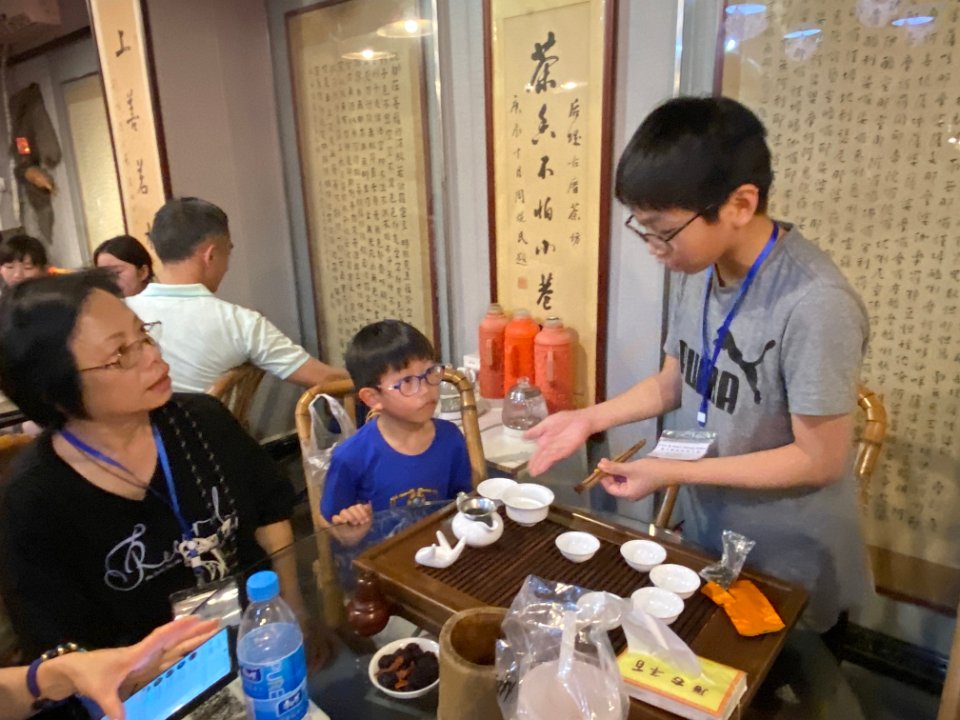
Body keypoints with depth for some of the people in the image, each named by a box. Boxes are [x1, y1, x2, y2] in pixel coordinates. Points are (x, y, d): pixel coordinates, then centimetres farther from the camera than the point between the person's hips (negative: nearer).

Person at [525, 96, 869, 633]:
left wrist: (673, 472, -22)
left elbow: (819, 460, -23)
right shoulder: (698, 270, -7)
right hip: (704, 535, 6)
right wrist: (590, 419, -6)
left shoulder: (815, 305, -30)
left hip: (791, 568, -6)